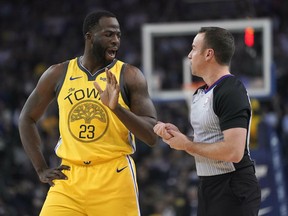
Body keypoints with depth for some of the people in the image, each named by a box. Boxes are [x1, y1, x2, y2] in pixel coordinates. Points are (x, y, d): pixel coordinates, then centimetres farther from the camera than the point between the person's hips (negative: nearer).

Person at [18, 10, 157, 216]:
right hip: (69, 178, 2)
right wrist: (42, 169, 9)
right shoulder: (58, 74, 5)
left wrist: (117, 108, -23)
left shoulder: (129, 75, -2)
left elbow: (152, 136, -7)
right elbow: (27, 119, 17)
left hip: (115, 178, -2)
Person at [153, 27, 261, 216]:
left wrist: (187, 145, -15)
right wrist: (176, 135, 1)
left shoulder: (231, 92, -17)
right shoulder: (201, 93, 14)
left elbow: (233, 152, -26)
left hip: (233, 191, -10)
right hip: (208, 186, 10)